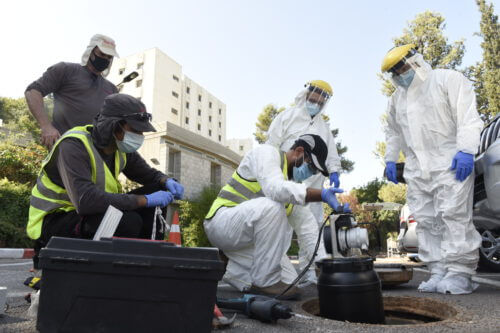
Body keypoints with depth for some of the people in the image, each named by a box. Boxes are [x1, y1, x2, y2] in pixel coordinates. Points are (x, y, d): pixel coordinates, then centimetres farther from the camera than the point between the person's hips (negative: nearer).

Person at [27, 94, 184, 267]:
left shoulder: (120, 147, -3)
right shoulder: (73, 145, -26)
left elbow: (147, 173, 12)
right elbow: (86, 200, -39)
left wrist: (167, 181, -13)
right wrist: (145, 200, -36)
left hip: (90, 212, 8)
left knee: (156, 191, -5)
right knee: (128, 222, -33)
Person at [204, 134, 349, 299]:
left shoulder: (295, 186, 11)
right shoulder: (266, 152, -9)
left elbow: (308, 231, 7)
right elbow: (275, 189, -30)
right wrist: (322, 195, -35)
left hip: (248, 240, 8)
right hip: (222, 222, -8)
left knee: (289, 281, -4)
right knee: (272, 206, -32)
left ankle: (236, 272, 15)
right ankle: (265, 281, -21)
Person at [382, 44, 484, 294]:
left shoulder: (448, 80, 2)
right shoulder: (397, 98, 21)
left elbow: (467, 116, -8)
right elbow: (393, 132, 26)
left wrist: (466, 150, -18)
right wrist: (390, 159, 17)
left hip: (450, 164, -6)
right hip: (417, 170, 6)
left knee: (454, 216, -11)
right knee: (427, 221, 2)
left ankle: (460, 273, -4)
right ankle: (439, 272, 7)